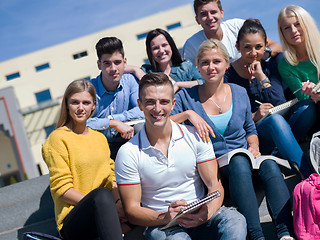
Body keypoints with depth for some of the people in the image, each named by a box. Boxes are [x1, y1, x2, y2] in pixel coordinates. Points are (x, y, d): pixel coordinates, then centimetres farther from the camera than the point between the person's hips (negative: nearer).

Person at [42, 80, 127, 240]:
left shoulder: (100, 137, 19)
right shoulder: (58, 138, -2)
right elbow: (61, 189, -8)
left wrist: (118, 201, -8)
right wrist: (110, 206, -16)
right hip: (72, 221, -5)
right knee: (101, 194, -37)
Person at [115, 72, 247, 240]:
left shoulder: (195, 137, 3)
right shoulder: (128, 153, -3)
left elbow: (215, 185, 1)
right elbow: (131, 210, -3)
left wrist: (206, 213, -22)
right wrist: (166, 217, -22)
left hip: (200, 219, 3)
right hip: (161, 225, -3)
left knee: (235, 221, -30)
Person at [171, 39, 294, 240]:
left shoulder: (240, 93, 12)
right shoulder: (187, 97, 4)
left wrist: (254, 145, 2)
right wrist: (187, 114, -20)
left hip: (243, 158, 3)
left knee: (269, 164, -31)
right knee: (239, 162, -37)